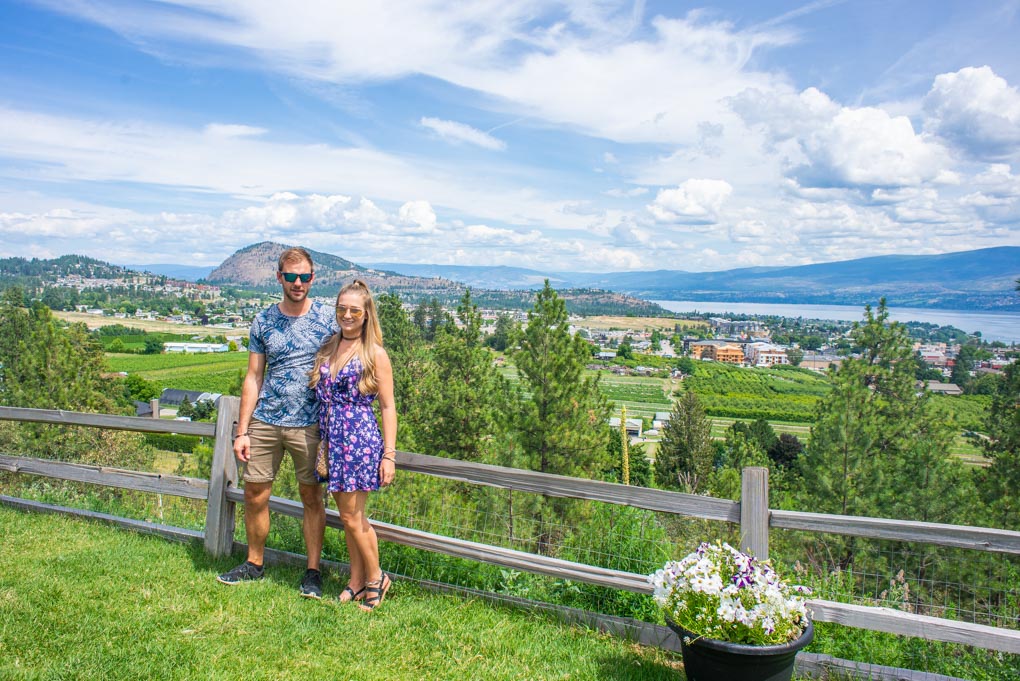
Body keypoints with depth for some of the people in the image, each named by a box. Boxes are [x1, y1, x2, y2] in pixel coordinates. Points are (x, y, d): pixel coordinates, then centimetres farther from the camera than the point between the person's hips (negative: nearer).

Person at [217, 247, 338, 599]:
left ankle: (313, 571, 19)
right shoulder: (263, 321, 5)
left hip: (309, 424, -3)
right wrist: (241, 431, 3)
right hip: (264, 421, 3)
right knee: (255, 495, 9)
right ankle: (254, 564, 30)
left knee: (312, 497, 6)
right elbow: (253, 378, 7)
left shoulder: (328, 318, -2)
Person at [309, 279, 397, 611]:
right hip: (332, 440, 6)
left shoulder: (375, 354, -6)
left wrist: (389, 454, -10)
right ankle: (357, 582, 26)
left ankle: (376, 578, 19)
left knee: (352, 516, -1)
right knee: (348, 515, 13)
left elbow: (387, 407, -6)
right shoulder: (327, 348, 10)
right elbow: (322, 397, 16)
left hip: (361, 439, -6)